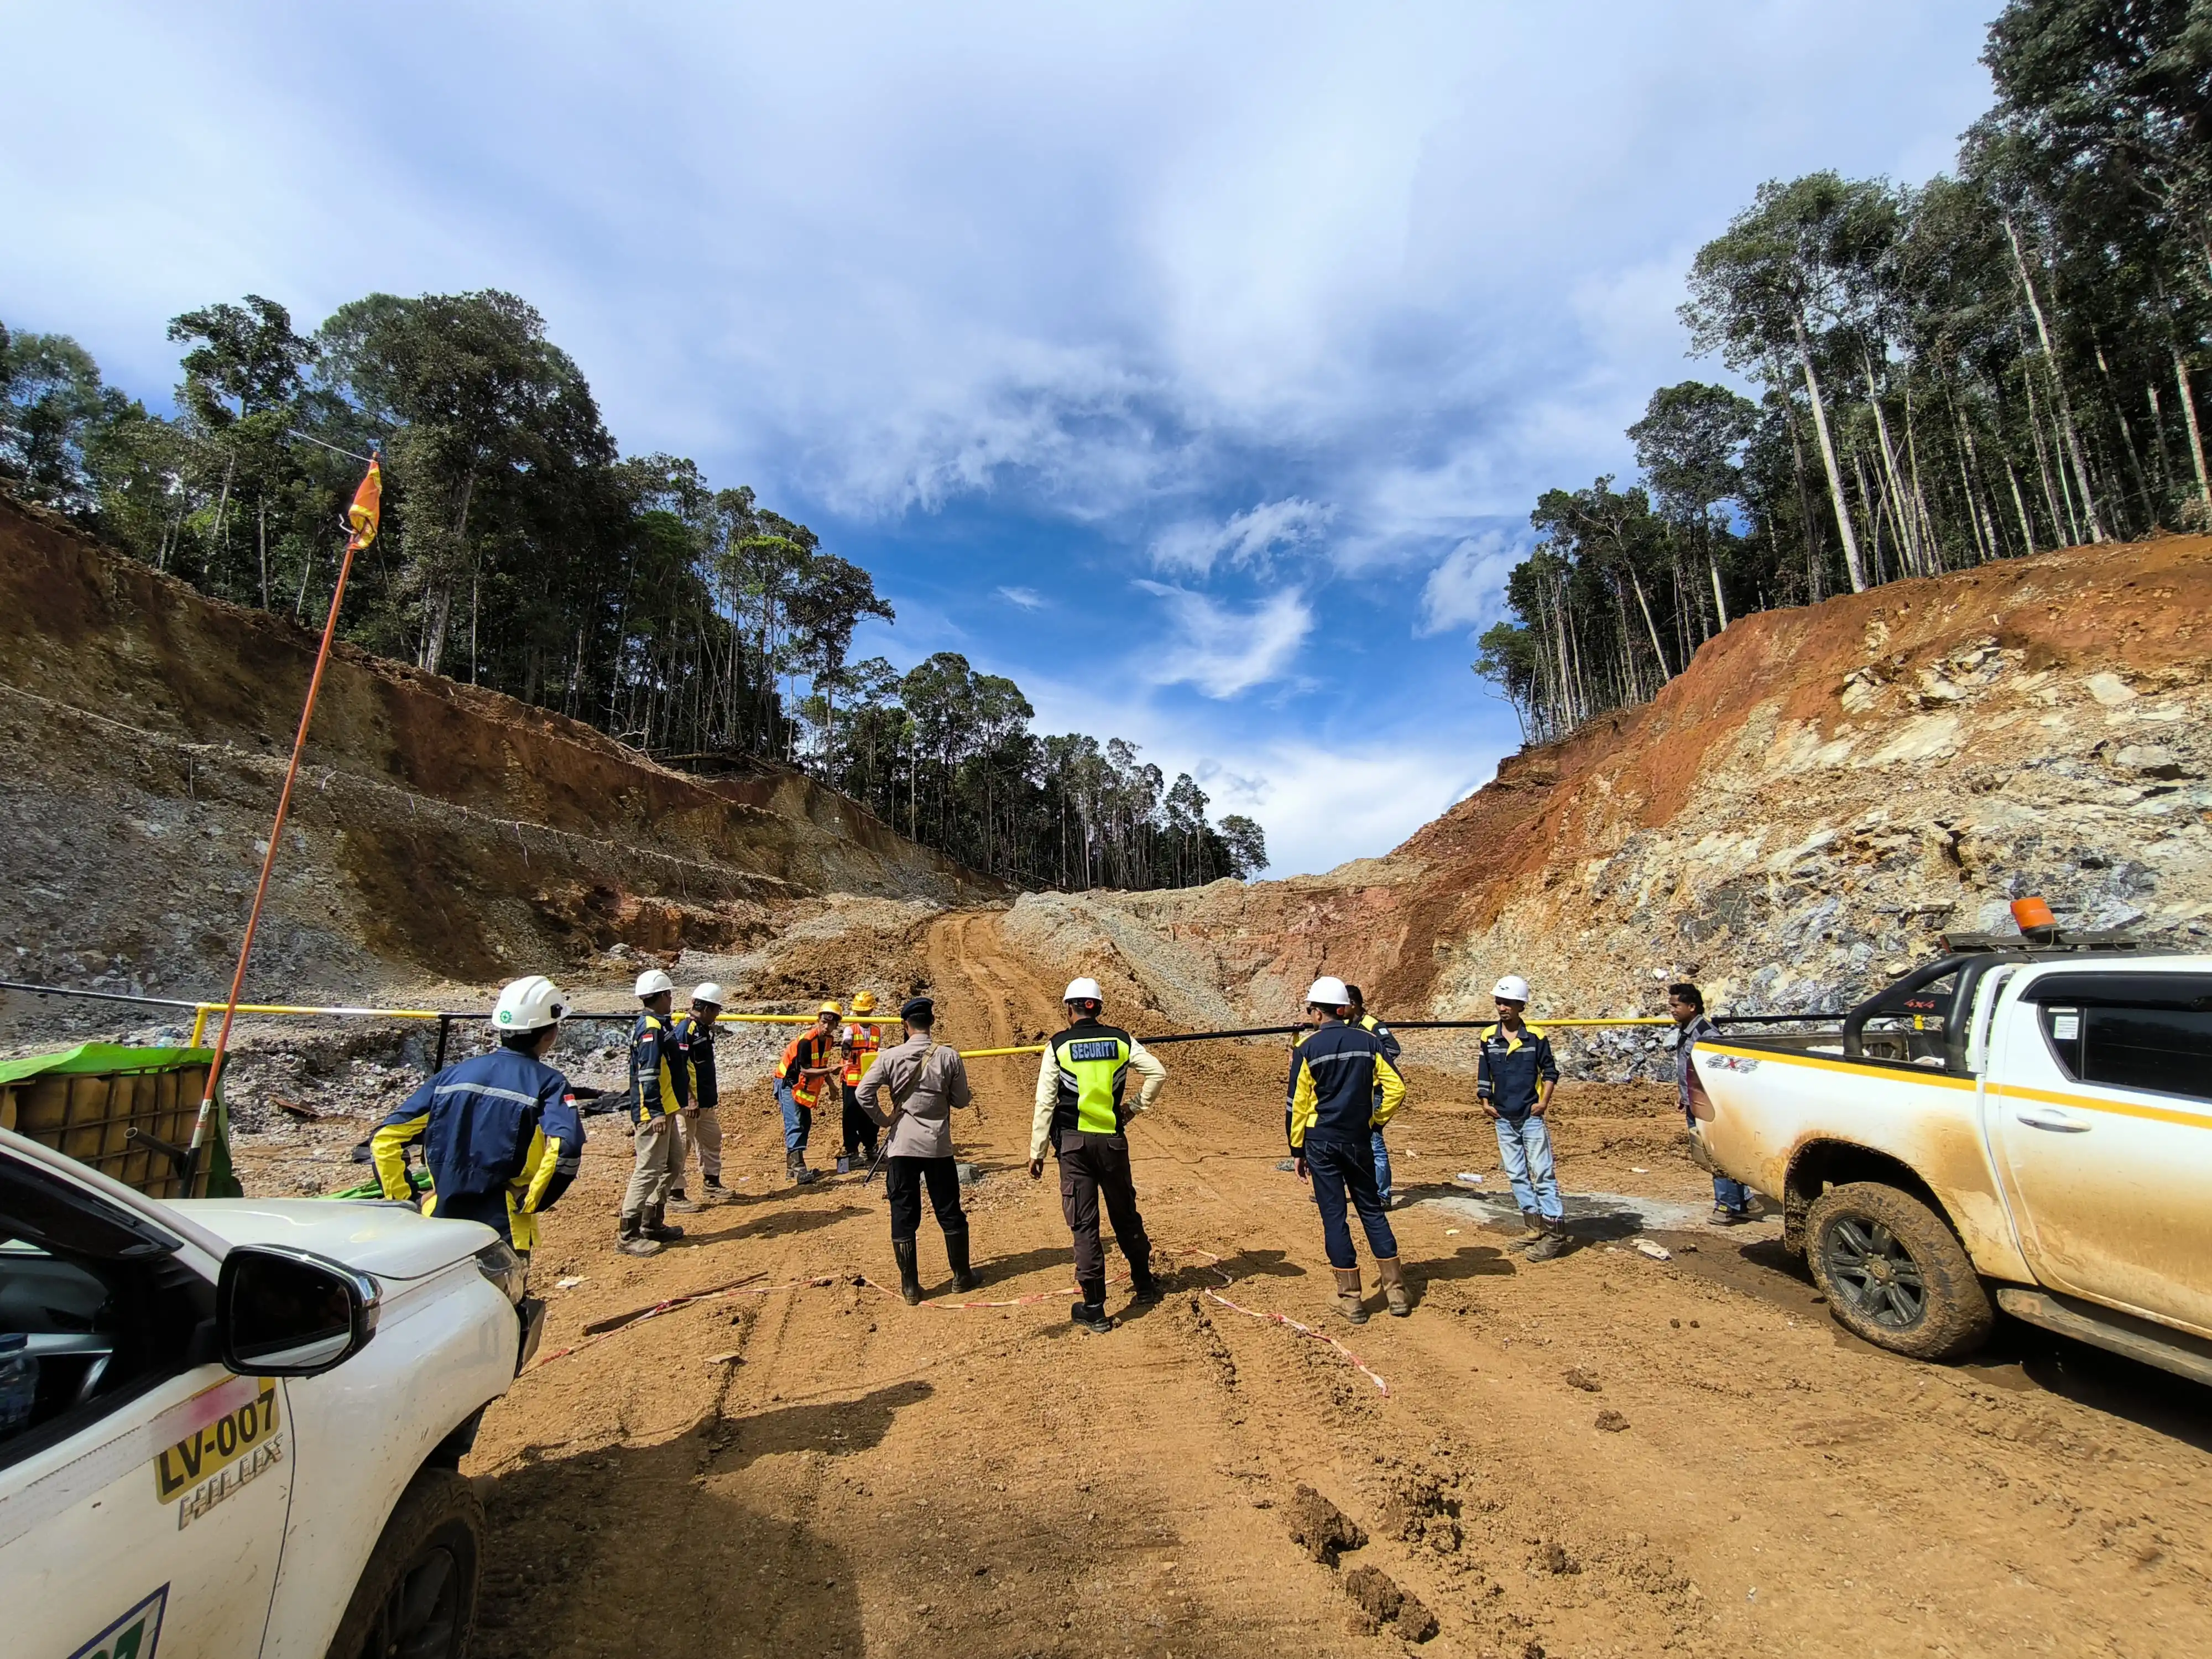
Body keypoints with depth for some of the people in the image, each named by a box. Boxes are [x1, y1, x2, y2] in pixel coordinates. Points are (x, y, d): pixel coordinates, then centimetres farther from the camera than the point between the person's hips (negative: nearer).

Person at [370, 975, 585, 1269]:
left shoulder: (454, 1074, 7)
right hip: (502, 1231, -4)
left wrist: (403, 1201, 9)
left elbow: (384, 1138, 5)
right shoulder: (547, 1083, -8)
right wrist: (529, 1204, -11)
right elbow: (565, 1149, -25)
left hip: (440, 1223, 4)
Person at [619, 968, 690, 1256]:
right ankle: (628, 1235, 2)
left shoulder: (658, 1025, 14)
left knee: (673, 1162, 17)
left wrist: (685, 1095, 26)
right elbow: (647, 1075, -22)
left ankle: (653, 1223, 26)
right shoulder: (650, 1028, -17)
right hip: (654, 1113, -11)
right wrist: (656, 1112, -23)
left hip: (664, 1111, 11)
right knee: (649, 1171, -6)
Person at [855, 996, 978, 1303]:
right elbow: (961, 1100, -1)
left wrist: (882, 1119, 0)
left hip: (902, 1146, 0)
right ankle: (961, 1276, 25)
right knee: (950, 1213, 14)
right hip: (939, 1146, 1)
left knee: (904, 1216, 9)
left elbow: (863, 1093, -11)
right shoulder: (949, 1056, -7)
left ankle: (910, 1286, 15)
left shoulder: (890, 1057, -7)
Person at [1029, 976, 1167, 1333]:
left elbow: (1045, 1102, -6)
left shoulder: (1058, 1046, -5)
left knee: (1084, 1224, 3)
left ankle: (1094, 1310, 8)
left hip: (1072, 1142, -2)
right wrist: (1134, 1107, 9)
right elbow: (1158, 1073, -2)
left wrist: (1037, 1152, -1)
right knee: (1125, 1213, 20)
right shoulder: (1121, 1040, 1)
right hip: (1113, 1139, 3)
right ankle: (1144, 1284, 35)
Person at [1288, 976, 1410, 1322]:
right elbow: (1396, 1087, -5)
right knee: (1371, 1209, 16)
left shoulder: (1308, 1049, -8)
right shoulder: (1368, 1041, 0)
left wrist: (1298, 1151, 4)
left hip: (1321, 1142, -3)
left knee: (1333, 1215, 5)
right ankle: (1396, 1290, 17)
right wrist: (1376, 1121, 7)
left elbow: (1298, 1104, -5)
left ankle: (1350, 1299, 11)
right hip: (1359, 1140, 3)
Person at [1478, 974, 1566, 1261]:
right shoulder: (1488, 1036, 1)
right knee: (1516, 1175, 10)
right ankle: (1535, 1227, 22)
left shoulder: (1536, 1036, -6)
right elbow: (1483, 1073, 8)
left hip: (1532, 1117, -4)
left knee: (1543, 1174, -3)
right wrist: (1486, 1103, 3)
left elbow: (1550, 1071, 1)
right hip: (1503, 1119, 4)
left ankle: (1555, 1233, 3)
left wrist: (1544, 1102, -7)